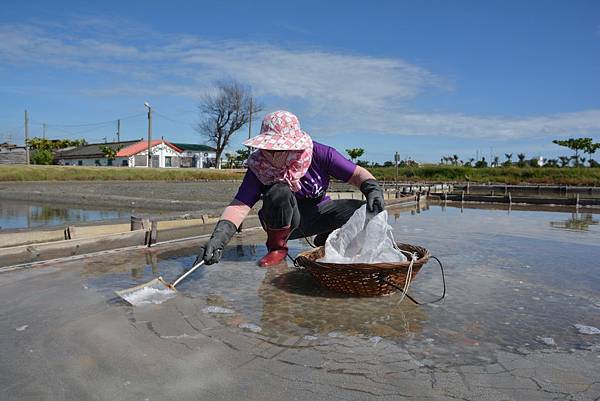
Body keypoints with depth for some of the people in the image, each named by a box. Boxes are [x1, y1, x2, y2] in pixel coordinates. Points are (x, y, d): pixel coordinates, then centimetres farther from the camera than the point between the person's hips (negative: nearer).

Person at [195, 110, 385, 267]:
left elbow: (357, 174, -11)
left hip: (318, 214, 2)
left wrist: (373, 189, -32)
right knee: (279, 192, -35)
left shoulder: (319, 154, -18)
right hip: (283, 222, -1)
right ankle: (277, 247, -10)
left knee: (364, 211, -21)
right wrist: (218, 237, -40)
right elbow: (239, 206, -26)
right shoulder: (258, 166, -19)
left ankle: (326, 240, 8)